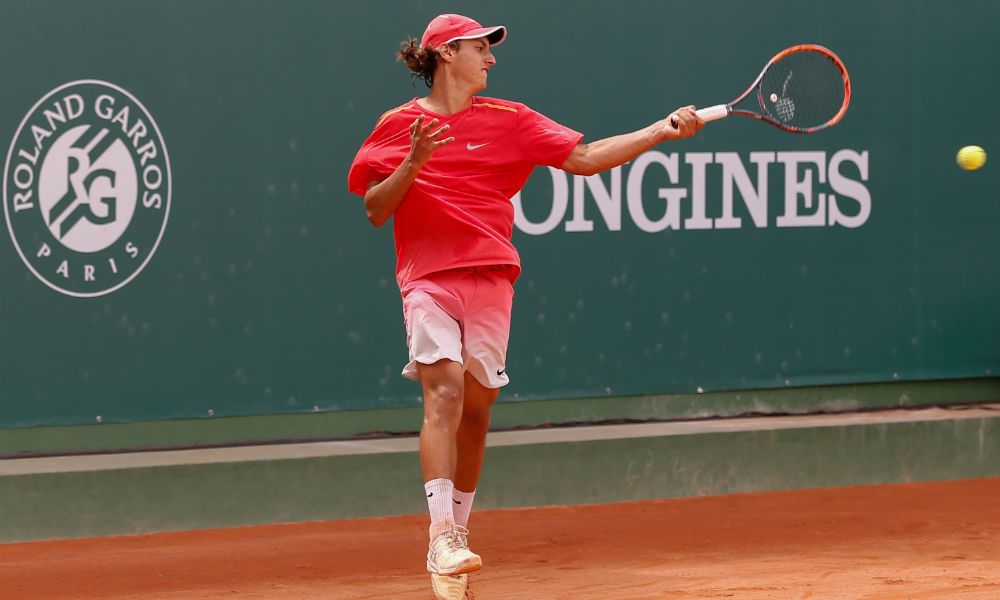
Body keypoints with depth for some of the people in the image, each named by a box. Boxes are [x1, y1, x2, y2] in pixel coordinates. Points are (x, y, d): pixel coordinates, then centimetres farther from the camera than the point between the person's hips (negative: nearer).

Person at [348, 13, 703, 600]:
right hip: (429, 279, -3)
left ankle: (458, 535, 21)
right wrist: (414, 163, -13)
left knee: (477, 407, 5)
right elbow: (375, 211, 3)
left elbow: (584, 157, 6)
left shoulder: (509, 120, 10)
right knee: (444, 391, -20)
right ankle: (442, 539, -28)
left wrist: (662, 130, -1)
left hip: (491, 277, 3)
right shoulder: (398, 125, 6)